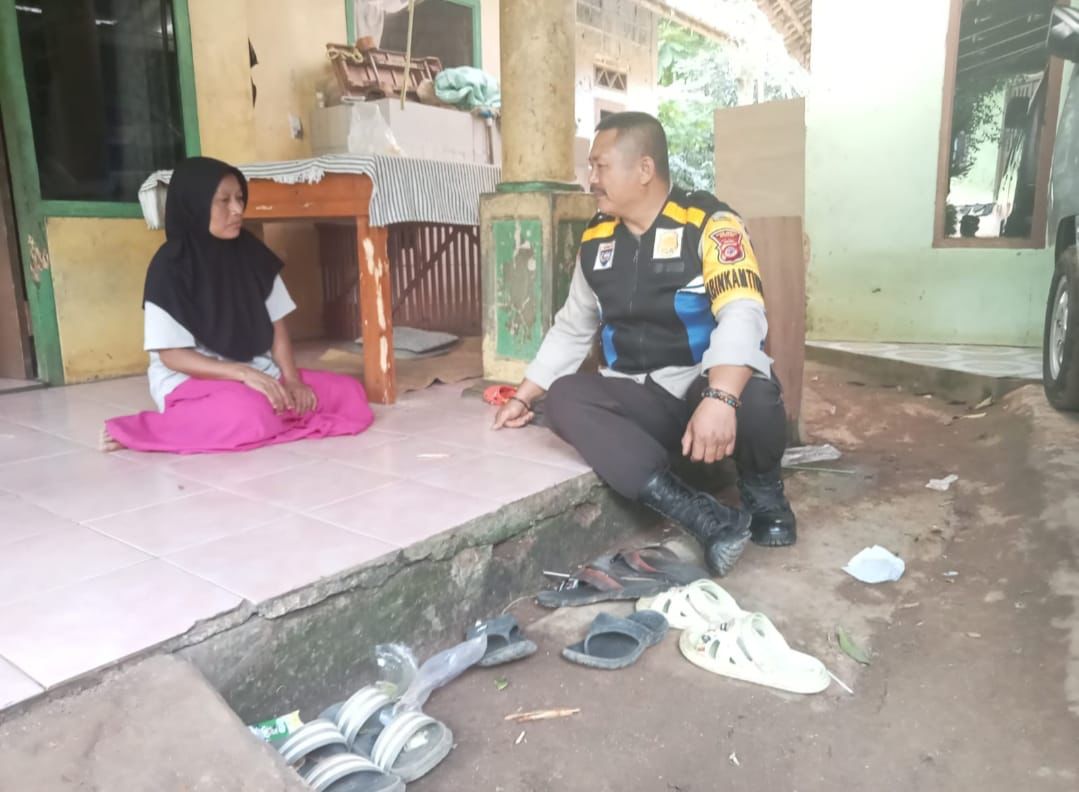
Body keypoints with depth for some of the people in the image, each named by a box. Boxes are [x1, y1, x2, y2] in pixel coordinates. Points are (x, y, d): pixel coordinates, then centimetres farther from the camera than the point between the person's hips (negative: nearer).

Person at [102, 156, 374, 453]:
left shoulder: (251, 252, 3)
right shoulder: (170, 265, -12)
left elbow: (276, 323, 6)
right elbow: (171, 354, -14)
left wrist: (292, 379, -10)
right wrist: (243, 373, -26)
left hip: (258, 371, 5)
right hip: (189, 379, -5)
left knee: (351, 395, -8)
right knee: (250, 413, -39)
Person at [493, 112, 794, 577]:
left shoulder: (710, 223, -10)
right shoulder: (595, 241, 8)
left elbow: (741, 315, -25)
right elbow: (571, 329, 18)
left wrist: (720, 399, -42)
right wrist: (524, 397, 16)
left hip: (714, 387, -4)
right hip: (641, 399, 5)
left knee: (755, 401, -37)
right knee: (563, 399, -23)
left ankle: (762, 492, 1)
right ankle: (704, 517, -31)